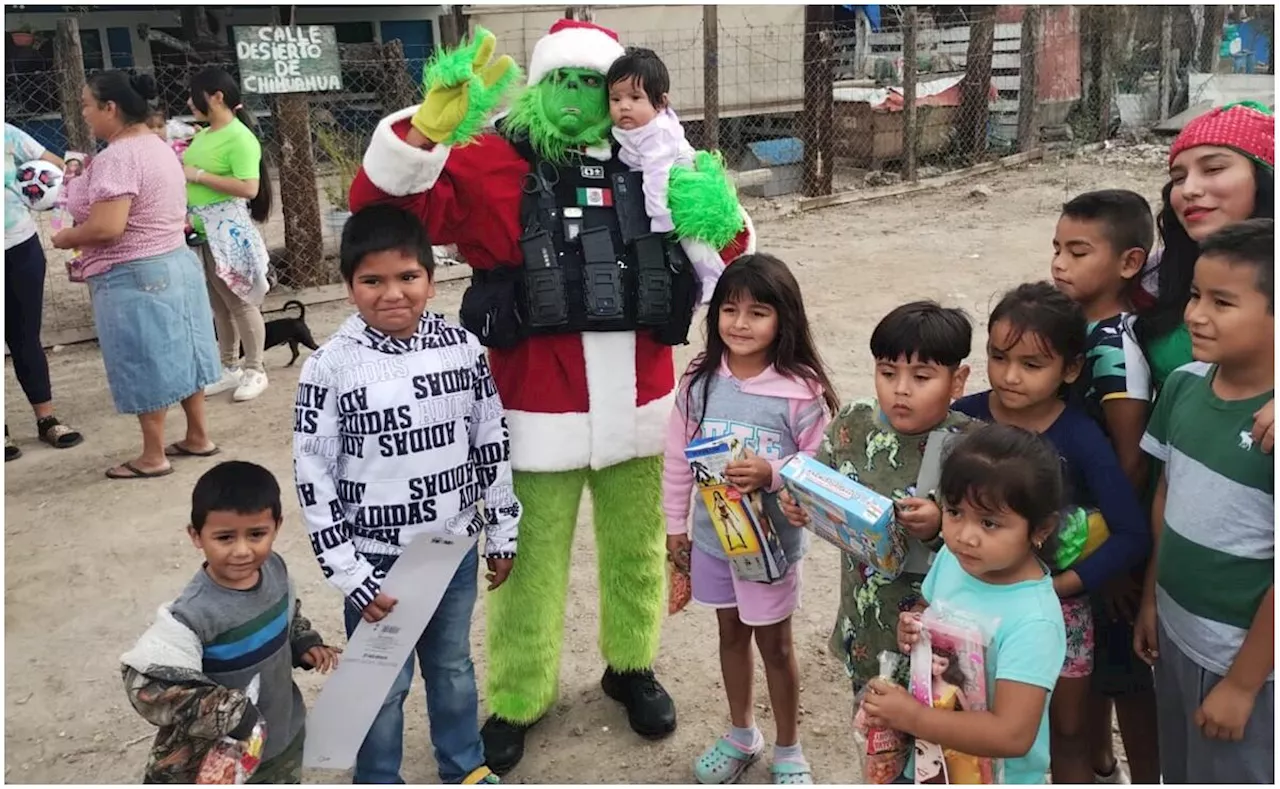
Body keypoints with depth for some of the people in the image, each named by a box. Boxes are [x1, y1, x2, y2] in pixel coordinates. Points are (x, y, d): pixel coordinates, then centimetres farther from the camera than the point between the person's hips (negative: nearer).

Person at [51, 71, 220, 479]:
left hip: (132, 276, -10)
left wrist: (65, 238, -9)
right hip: (175, 262, 10)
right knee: (176, 354, 16)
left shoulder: (117, 157, -20)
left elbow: (105, 228, -27)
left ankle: (153, 457, 12)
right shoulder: (158, 147, 11)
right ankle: (198, 436, 25)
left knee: (146, 364, 1)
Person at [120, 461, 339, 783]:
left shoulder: (275, 569, -11)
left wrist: (304, 643, -6)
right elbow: (147, 682, -37)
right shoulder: (194, 614, -33)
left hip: (283, 734, 6)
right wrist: (228, 712, -36)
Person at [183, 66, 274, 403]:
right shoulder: (202, 135, 12)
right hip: (201, 231, 8)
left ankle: (255, 370, 11)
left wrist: (198, 175, -19)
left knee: (240, 302, 0)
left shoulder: (239, 138, -14)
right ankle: (230, 368, 23)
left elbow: (249, 187, -24)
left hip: (228, 230, -8)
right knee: (217, 304, 13)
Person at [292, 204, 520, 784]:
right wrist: (350, 575, -12)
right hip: (377, 559, -3)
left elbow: (492, 444, 3)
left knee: (453, 665, 22)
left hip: (455, 546, 3)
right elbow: (313, 480, -12)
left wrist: (503, 533, 7)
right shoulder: (331, 367, -15)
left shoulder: (462, 348, -6)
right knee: (383, 683, 13)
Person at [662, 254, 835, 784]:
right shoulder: (700, 381, -8)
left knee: (774, 643, 14)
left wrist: (772, 474, -30)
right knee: (730, 634, 22)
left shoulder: (802, 391, -19)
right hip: (711, 535, 4)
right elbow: (678, 458, 1)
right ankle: (741, 735, 43)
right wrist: (675, 524, 5)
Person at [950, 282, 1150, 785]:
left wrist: (1058, 586, -20)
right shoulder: (963, 418, -13)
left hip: (1056, 605, -1)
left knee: (1067, 732, 17)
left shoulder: (1081, 439, -18)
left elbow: (1133, 535, -17)